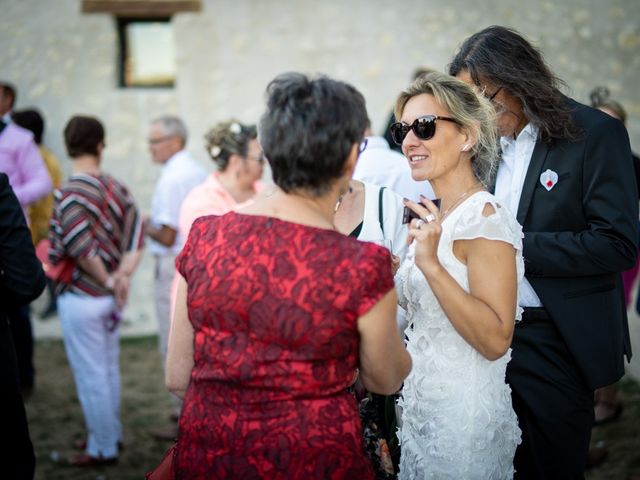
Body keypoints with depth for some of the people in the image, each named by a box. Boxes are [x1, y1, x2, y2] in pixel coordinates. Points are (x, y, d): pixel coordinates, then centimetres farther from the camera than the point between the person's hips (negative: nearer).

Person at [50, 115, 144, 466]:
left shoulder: (70, 193, -18)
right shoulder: (116, 188, 2)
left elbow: (81, 248, -26)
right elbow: (136, 237, -4)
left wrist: (107, 281, -13)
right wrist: (124, 274, -12)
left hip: (81, 298, -7)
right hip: (109, 298, 7)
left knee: (91, 375, 4)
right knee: (109, 368, 20)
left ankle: (102, 448, 13)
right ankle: (111, 434, 34)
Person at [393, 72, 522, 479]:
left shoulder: (486, 219, -19)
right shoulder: (436, 217, 7)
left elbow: (495, 340, -26)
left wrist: (431, 264, -31)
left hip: (462, 414, -8)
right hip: (422, 405, 9)